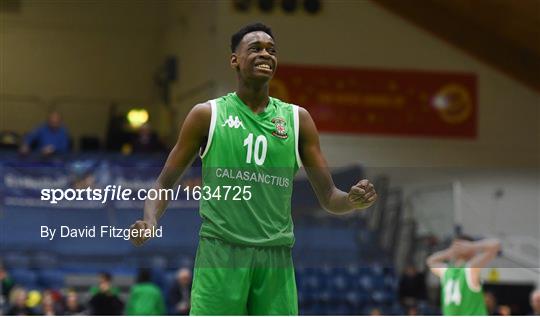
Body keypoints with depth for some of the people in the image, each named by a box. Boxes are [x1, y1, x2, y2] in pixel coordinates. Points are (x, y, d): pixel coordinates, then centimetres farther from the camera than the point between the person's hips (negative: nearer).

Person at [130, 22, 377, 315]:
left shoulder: (296, 119, 11)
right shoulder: (208, 115, 5)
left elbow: (328, 197, 11)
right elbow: (165, 183, 8)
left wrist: (352, 201, -12)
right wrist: (150, 220, -13)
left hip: (275, 259, 3)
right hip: (220, 252, -3)